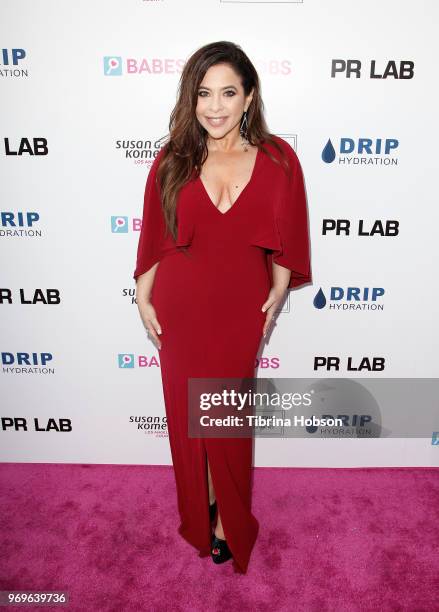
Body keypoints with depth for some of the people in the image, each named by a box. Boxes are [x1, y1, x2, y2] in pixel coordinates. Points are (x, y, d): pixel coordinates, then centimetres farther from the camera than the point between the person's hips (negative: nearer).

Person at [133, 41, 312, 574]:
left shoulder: (278, 160, -6)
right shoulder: (172, 160, -3)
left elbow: (286, 239, 1)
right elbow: (153, 237, 2)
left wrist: (276, 297, 1)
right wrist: (143, 299, 2)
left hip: (240, 309, -1)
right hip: (179, 308, 2)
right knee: (187, 411, 15)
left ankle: (229, 519, 37)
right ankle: (200, 511, 42)